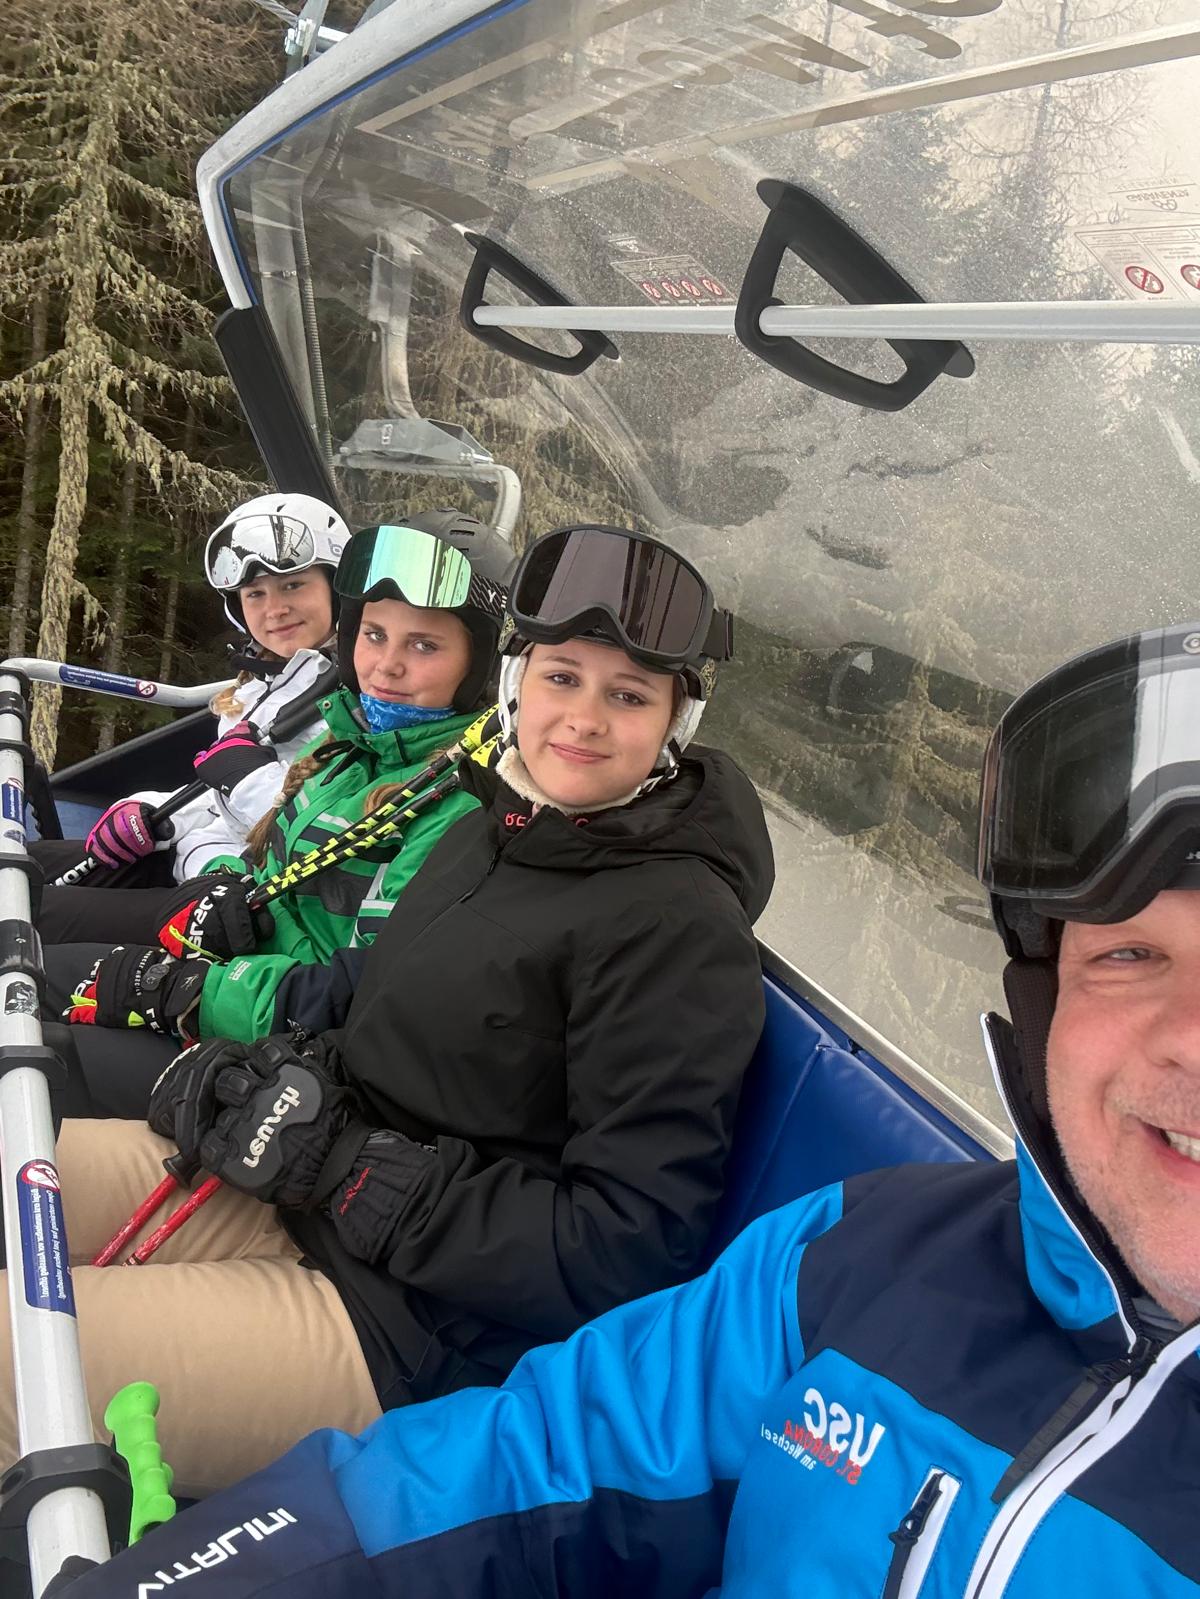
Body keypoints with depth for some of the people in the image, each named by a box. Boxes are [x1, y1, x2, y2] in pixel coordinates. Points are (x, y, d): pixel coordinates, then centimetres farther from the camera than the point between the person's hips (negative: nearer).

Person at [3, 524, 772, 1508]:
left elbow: (630, 1249, -19)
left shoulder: (678, 926, -18)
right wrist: (280, 1069, -4)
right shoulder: (493, 827, 7)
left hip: (412, 1334, -8)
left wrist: (355, 1167, -19)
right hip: (297, 1198, 8)